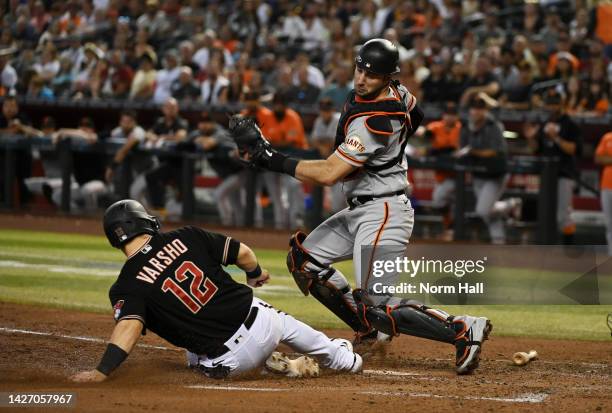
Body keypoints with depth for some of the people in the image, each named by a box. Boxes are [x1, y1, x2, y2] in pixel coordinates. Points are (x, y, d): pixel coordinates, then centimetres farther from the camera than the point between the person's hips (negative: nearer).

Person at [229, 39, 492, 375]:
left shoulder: (374, 124, -26)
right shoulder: (396, 92, 2)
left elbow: (328, 174, -28)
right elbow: (414, 117, 26)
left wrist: (270, 158, -25)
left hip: (383, 214, -10)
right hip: (359, 211, 10)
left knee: (379, 308, -16)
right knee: (303, 259, 13)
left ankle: (464, 330, -12)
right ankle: (370, 332, 18)